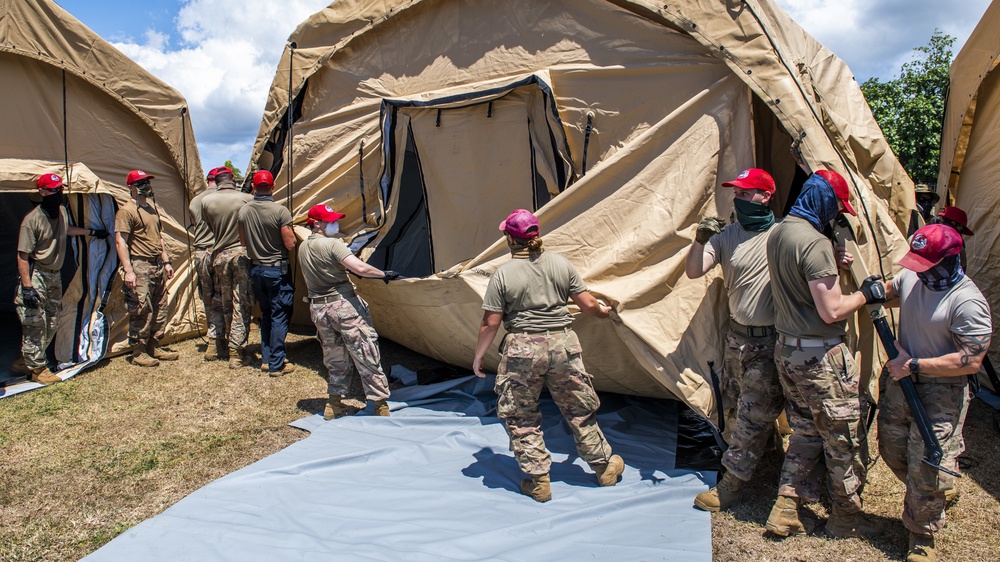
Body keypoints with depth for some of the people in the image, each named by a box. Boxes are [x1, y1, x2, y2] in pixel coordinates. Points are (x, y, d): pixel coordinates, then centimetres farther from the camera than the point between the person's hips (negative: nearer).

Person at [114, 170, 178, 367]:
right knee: (142, 311, -6)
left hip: (157, 266, 9)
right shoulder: (126, 211, -9)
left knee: (160, 309, 12)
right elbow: (120, 241, -15)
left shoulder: (152, 208, 18)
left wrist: (166, 261, 19)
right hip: (140, 267, -9)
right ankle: (138, 353, 4)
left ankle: (154, 347, 22)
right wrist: (128, 270, -22)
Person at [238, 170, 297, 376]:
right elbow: (290, 244, -16)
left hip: (256, 269, 5)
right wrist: (289, 230, 2)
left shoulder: (244, 211, -1)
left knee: (266, 315, 19)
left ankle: (266, 358, 23)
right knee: (279, 317, 2)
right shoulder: (280, 211, -17)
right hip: (277, 269, -5)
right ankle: (276, 364, 4)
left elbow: (243, 242, 10)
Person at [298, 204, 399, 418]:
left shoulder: (303, 248, 10)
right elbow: (360, 268, -24)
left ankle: (336, 403, 23)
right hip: (343, 304, -7)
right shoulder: (332, 244, -14)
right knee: (365, 355, 0)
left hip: (318, 308, 7)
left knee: (334, 357, 18)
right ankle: (380, 404, 4)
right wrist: (384, 275, -11)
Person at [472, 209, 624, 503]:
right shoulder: (561, 263, 1)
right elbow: (588, 305, 4)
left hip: (522, 350, -3)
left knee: (521, 417, 12)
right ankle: (604, 465, 33)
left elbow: (490, 324, -7)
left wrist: (478, 356, 7)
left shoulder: (502, 275, -8)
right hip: (563, 345, 4)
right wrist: (603, 310, 26)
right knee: (579, 409, 19)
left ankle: (537, 480, 17)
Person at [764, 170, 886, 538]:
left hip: (787, 351, 9)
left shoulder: (777, 234, 7)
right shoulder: (815, 243, -22)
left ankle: (785, 512, 20)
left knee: (805, 434, 18)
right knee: (842, 441, 9)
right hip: (822, 358, -9)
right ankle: (846, 518, 25)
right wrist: (865, 295, -6)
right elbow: (831, 311, -22)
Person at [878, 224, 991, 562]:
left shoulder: (968, 302, -23)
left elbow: (971, 361, -24)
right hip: (900, 380, 7)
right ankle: (925, 501, 48)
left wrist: (914, 365, -21)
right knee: (892, 448, 20)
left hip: (941, 394, -7)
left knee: (925, 468, 0)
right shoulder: (911, 277, -3)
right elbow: (884, 292, 19)